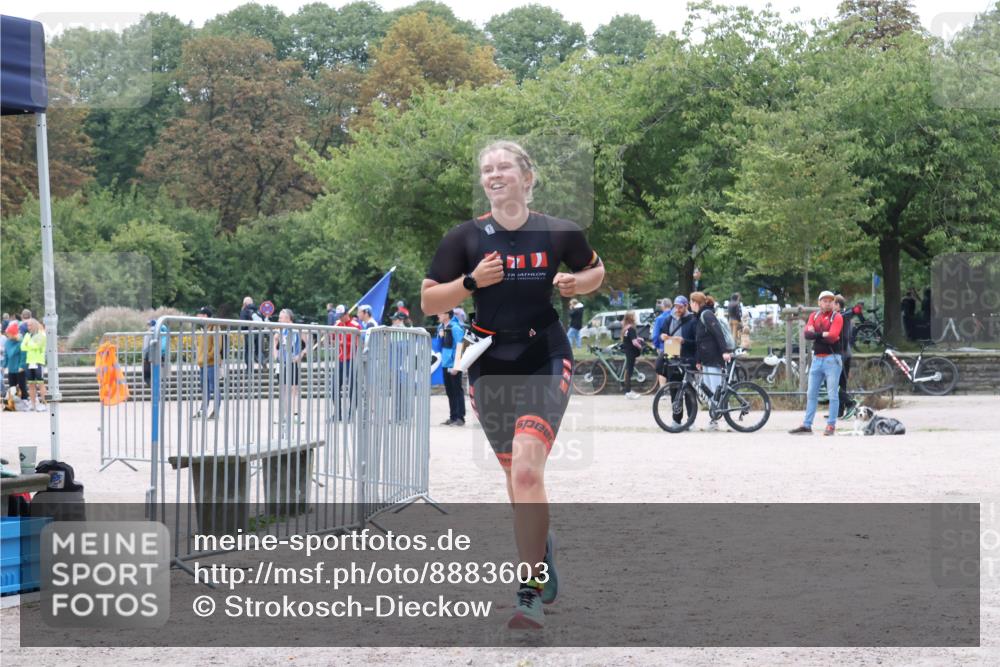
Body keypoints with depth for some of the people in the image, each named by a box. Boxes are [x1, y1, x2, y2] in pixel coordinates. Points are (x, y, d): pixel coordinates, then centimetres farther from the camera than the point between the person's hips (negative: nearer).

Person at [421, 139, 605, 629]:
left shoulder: (559, 233, -1)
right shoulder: (465, 237, 0)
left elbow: (596, 270, 18)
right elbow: (428, 301, 2)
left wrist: (576, 284, -4)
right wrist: (471, 282, -14)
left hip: (546, 362, -3)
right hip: (489, 367, 3)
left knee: (527, 468, -20)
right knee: (517, 474, 13)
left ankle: (531, 594, -18)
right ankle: (543, 554, 39)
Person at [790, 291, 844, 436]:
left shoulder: (837, 317, -3)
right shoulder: (814, 316, 11)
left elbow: (832, 336, -16)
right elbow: (808, 334, -3)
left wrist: (816, 334, -8)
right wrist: (823, 334, -16)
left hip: (832, 359, -5)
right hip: (817, 359, 5)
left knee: (833, 395, -3)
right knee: (811, 394, 8)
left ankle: (831, 425, 1)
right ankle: (807, 425, 13)